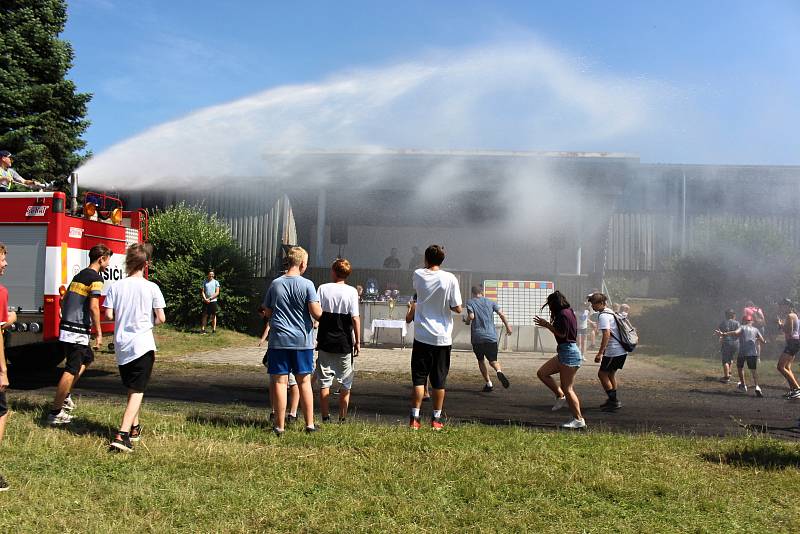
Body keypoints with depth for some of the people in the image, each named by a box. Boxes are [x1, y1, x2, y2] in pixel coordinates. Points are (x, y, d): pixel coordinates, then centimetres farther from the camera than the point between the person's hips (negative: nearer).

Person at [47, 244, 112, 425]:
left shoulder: (78, 276, 17)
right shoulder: (96, 278, -11)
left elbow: (63, 300, 22)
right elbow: (93, 306, -19)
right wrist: (99, 333, -14)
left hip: (66, 327, 10)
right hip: (79, 331, -10)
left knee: (87, 358, 26)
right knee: (71, 370, -6)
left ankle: (65, 395, 24)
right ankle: (55, 413, -3)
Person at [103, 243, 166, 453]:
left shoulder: (116, 286, 0)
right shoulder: (151, 288, -8)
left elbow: (109, 315, -3)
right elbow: (161, 318, -7)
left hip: (122, 345, 4)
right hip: (143, 345, -4)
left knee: (131, 388, 21)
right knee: (137, 391, -2)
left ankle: (134, 428, 33)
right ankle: (122, 435, -14)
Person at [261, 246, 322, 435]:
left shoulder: (275, 284, 2)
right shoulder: (307, 284, -7)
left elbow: (268, 313, 9)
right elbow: (316, 313, -13)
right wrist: (320, 309, 9)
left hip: (279, 340, 1)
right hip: (302, 340, -1)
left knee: (280, 382, 3)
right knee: (304, 381, 10)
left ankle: (280, 426, 7)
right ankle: (309, 424, 16)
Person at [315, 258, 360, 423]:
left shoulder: (323, 288, -1)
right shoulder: (351, 291, -6)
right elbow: (355, 318, -10)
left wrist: (317, 339, 9)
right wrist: (357, 341, -2)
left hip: (325, 342, 1)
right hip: (345, 343, -1)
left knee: (324, 383, 7)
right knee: (345, 385, 9)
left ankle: (325, 418, 7)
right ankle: (342, 419, 10)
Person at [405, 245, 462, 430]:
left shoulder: (418, 275, -1)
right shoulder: (450, 279, -7)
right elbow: (457, 308, -5)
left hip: (422, 336, 1)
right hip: (443, 338, -1)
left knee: (419, 378, 6)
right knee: (439, 381, 9)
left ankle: (414, 418, 3)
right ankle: (436, 418, 15)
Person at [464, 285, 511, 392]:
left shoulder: (470, 302, 2)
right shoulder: (490, 302, 11)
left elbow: (471, 316, -12)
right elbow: (501, 314, 1)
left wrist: (466, 320, 10)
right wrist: (507, 326, 10)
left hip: (477, 338, -1)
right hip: (491, 337, 2)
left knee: (481, 361, 15)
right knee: (493, 360, 8)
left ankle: (488, 383, 9)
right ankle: (499, 371, -24)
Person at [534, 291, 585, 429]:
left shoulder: (563, 314, -15)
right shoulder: (569, 312, 15)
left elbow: (562, 334, -20)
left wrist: (547, 325, -11)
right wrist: (548, 325, 14)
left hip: (569, 353, -11)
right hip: (564, 353, 11)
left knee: (567, 389, -6)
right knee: (542, 373, 12)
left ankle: (579, 419, 0)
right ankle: (561, 397, 15)